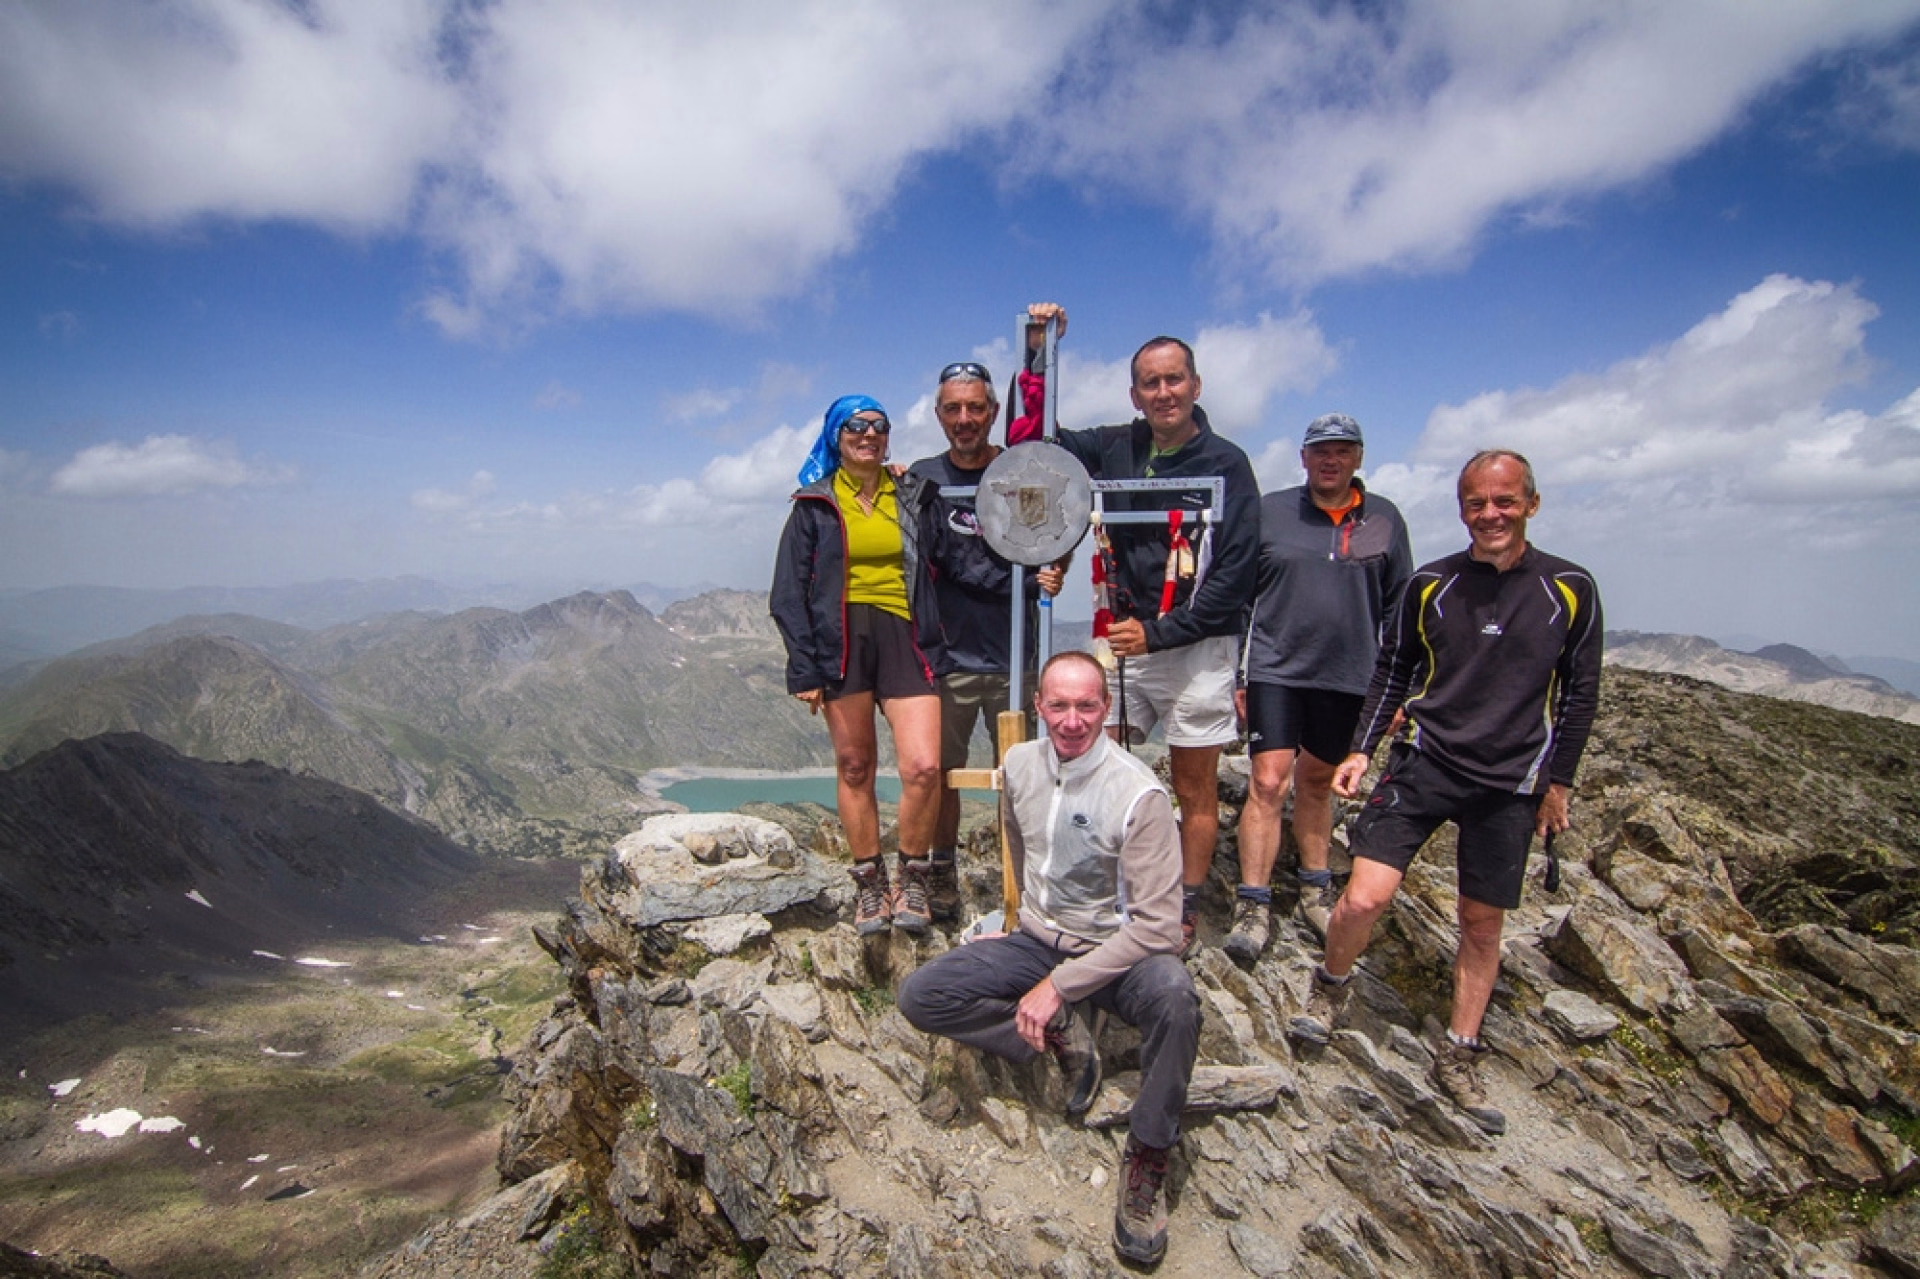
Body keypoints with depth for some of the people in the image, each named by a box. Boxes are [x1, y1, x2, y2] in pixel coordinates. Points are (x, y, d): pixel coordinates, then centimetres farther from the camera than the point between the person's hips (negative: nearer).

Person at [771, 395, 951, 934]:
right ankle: (869, 884, 24)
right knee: (854, 767, 7)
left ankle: (912, 880, 10)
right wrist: (804, 669, -2)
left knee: (924, 767, -12)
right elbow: (789, 593, 5)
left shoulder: (916, 495, 12)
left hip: (905, 637, 0)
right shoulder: (815, 504, 8)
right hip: (841, 641, 0)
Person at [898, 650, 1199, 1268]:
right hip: (1038, 940, 5)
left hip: (1115, 951, -4)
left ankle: (1147, 1158, -13)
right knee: (919, 995, -13)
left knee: (1174, 996, -37)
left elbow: (1157, 925, -25)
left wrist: (1058, 986, -25)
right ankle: (1061, 1038, -4)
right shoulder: (1020, 764, -6)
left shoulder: (1138, 794, -23)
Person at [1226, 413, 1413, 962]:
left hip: (1348, 678, 2)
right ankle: (1252, 908, 0)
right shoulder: (1269, 511, 1)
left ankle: (1316, 891, 32)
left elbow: (1398, 607, 10)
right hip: (1275, 672, -2)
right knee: (1269, 782, -9)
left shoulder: (1384, 519, 7)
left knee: (1317, 782, 15)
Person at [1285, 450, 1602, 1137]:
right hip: (1423, 762, -1)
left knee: (1483, 926, 11)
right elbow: (1393, 669, 8)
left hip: (1510, 782, 1)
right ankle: (1329, 989, 17)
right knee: (1363, 898, -13)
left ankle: (1458, 1058, 29)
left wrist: (1558, 781, 7)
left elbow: (1578, 692, 7)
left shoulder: (1570, 589, 0)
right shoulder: (1430, 584, 0)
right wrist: (1361, 749, 1)